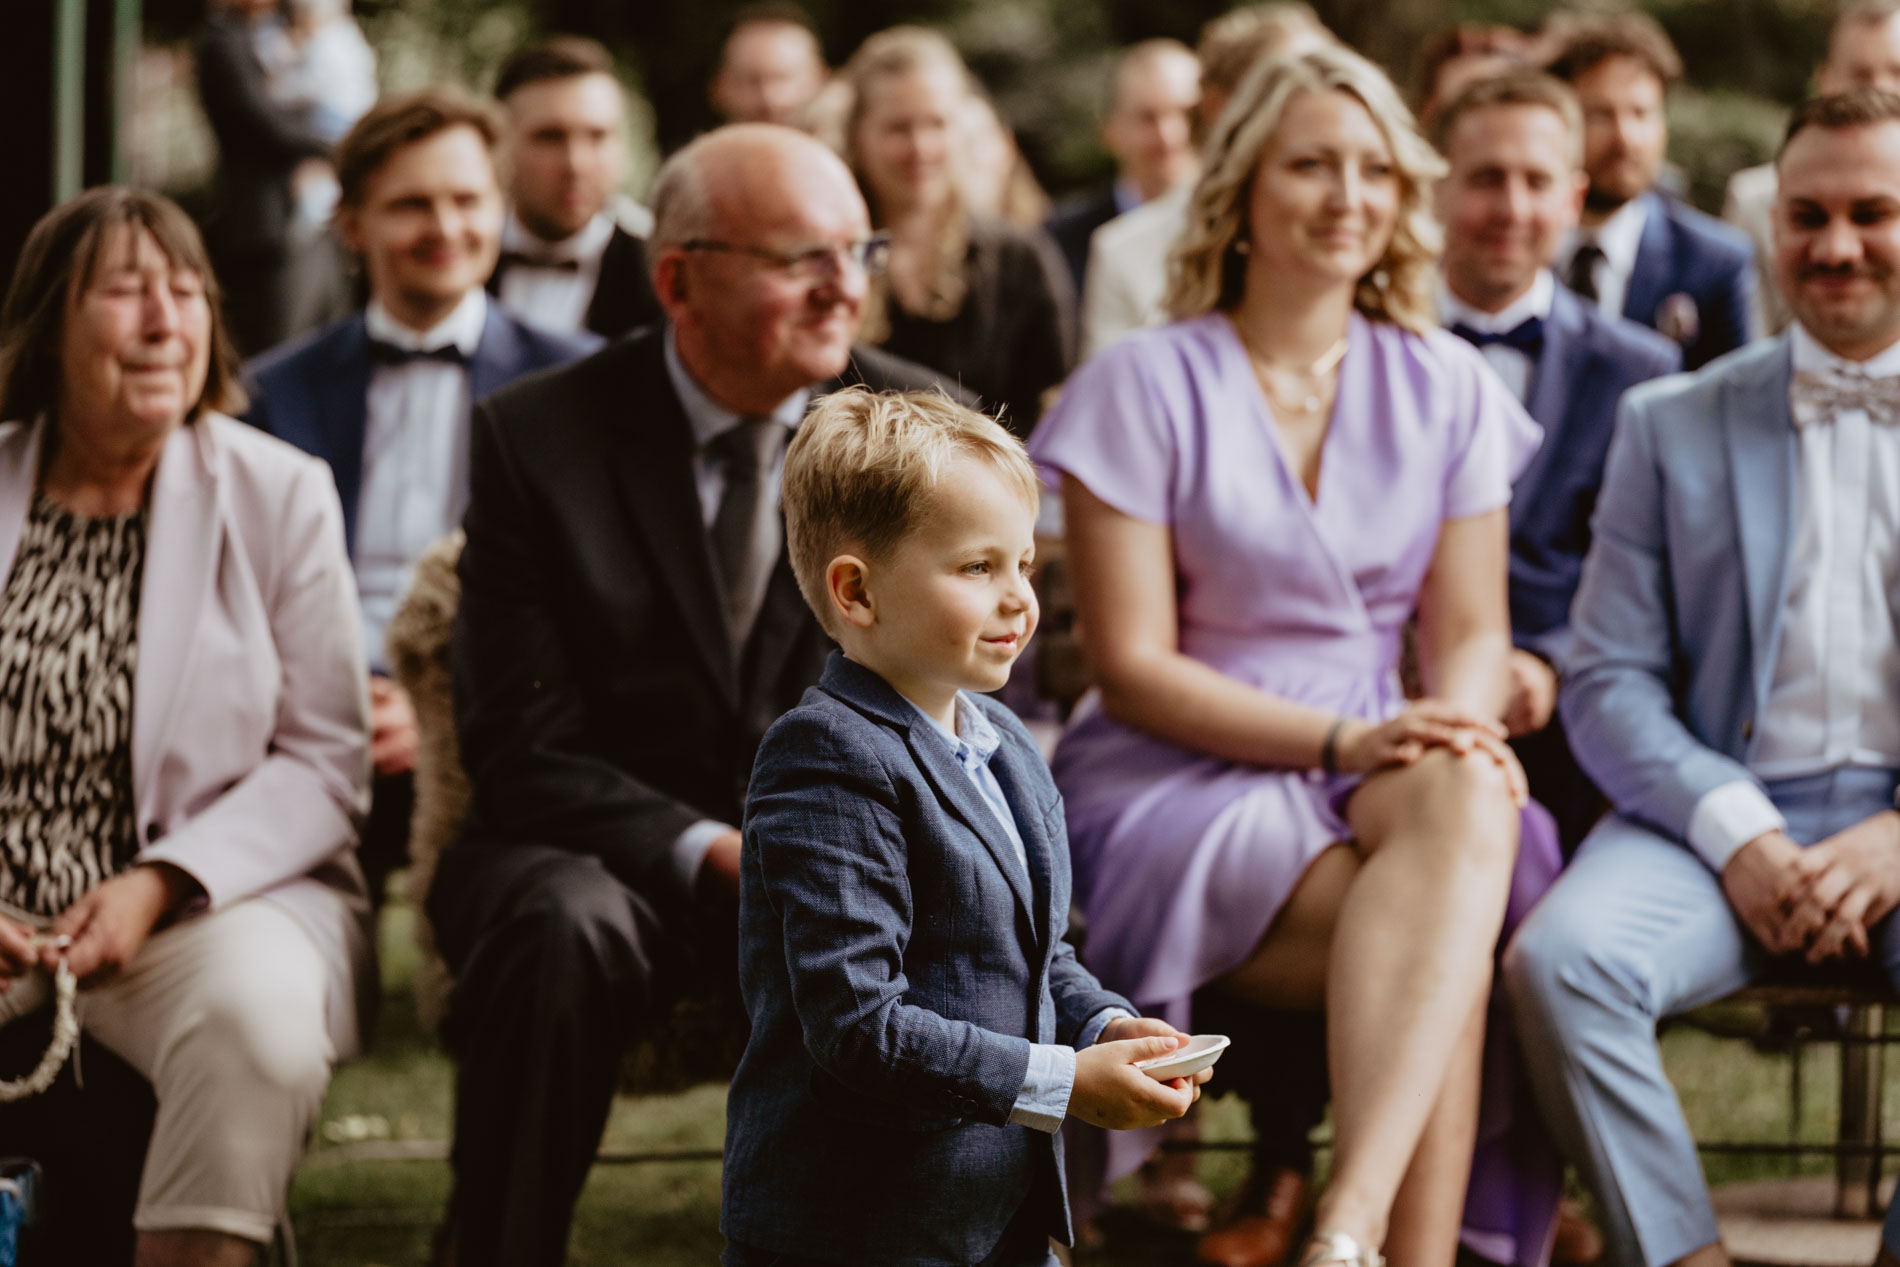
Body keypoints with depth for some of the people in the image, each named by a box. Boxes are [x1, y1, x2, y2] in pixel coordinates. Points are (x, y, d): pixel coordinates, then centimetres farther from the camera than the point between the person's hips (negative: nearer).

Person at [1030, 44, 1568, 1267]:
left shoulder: (1445, 387, 11)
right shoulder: (1145, 385, -1)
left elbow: (1472, 627, 10)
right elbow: (1132, 665, -5)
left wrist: (1461, 728, -15)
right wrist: (1344, 739, -17)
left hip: (1383, 768, 3)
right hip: (1179, 779, -3)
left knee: (1465, 801, -35)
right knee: (1443, 956, -32)